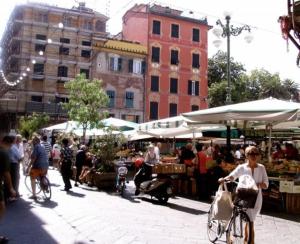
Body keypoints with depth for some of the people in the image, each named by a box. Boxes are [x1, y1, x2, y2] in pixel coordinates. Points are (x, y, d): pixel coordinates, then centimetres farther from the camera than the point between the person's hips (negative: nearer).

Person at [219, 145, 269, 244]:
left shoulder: (261, 168, 3)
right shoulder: (242, 167, -4)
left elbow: (266, 185, 1)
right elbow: (232, 176, -19)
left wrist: (258, 184, -21)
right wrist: (224, 179, -40)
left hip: (257, 199, 3)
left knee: (249, 220, 15)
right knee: (250, 222, -8)